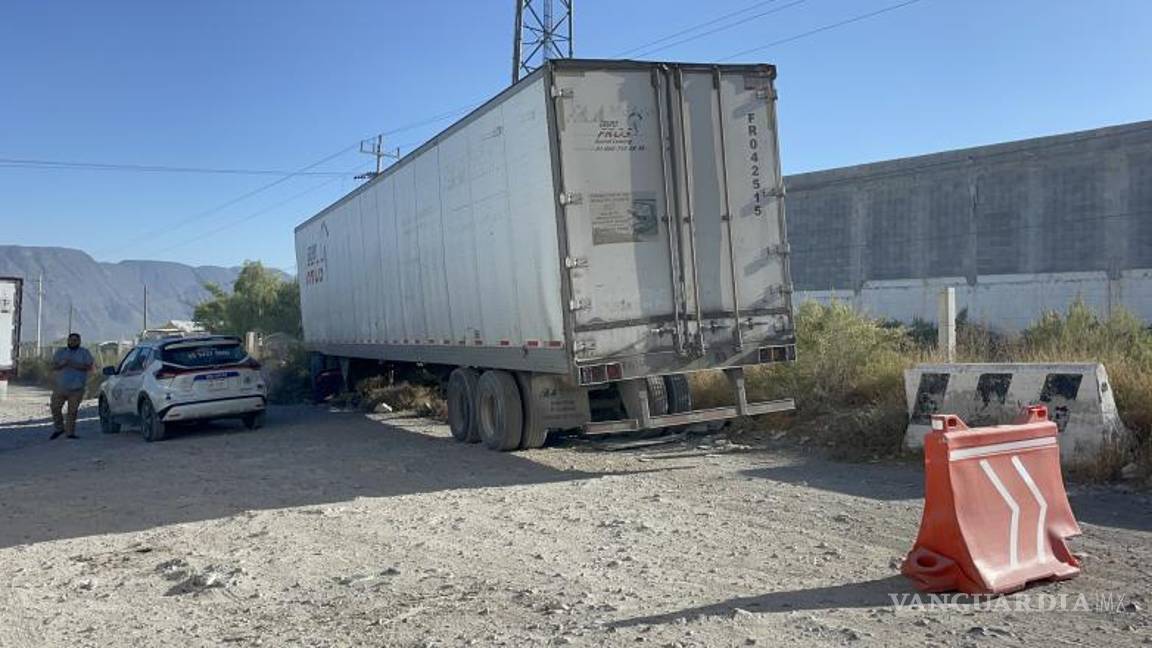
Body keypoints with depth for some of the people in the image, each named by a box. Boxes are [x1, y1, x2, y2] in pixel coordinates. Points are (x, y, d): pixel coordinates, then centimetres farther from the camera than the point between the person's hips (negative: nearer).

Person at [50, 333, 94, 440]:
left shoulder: (84, 353, 5)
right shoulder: (60, 352, 12)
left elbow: (89, 367, -8)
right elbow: (53, 366, 4)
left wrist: (74, 365, -18)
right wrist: (62, 364, -17)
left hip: (76, 388, -3)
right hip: (60, 386, 3)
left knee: (72, 411, -3)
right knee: (55, 408, 2)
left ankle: (70, 432, 5)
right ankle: (59, 428, 22)